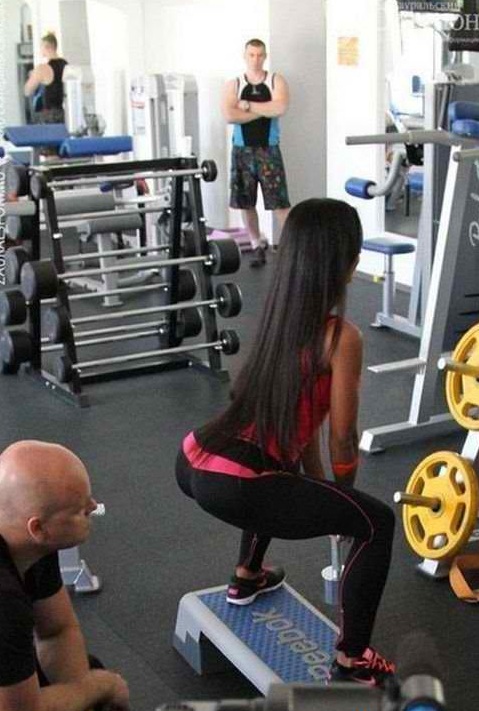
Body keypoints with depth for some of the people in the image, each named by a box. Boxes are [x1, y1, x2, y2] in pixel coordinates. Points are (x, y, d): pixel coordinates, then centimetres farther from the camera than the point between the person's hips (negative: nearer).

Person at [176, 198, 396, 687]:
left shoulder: (280, 312, 14)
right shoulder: (341, 337, -10)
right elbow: (342, 438, -1)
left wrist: (322, 496, 29)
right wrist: (341, 498, 19)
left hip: (192, 464, 9)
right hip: (230, 489, -9)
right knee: (376, 523, 5)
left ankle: (247, 578, 53)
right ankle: (350, 666, 12)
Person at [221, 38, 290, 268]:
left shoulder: (276, 81, 3)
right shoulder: (233, 85, 4)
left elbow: (280, 108, -16)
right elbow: (229, 115, -13)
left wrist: (248, 105, -11)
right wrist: (264, 111, -10)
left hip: (268, 150, -2)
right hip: (242, 151, 2)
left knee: (280, 202, -6)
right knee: (246, 202, 6)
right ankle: (257, 247, 19)